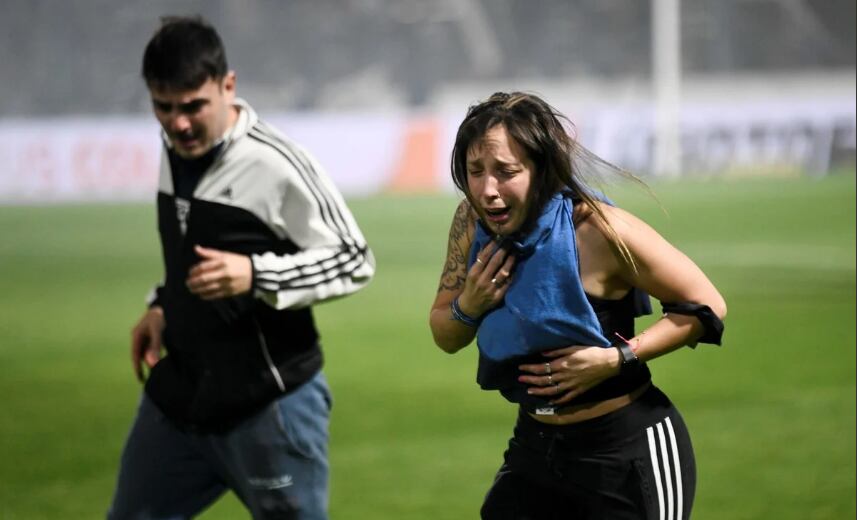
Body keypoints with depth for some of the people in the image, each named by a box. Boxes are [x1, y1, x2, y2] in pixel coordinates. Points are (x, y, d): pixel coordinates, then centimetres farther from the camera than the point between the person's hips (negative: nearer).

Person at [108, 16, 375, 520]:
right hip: (177, 396, 8)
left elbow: (355, 262, -13)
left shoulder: (277, 165, -18)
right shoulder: (175, 151, 6)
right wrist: (163, 306, 8)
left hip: (270, 406, -7)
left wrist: (256, 275, -25)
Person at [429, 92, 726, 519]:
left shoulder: (598, 229, -22)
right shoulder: (472, 223, -5)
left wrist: (616, 359, -23)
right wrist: (468, 306, -14)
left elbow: (706, 307, -14)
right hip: (536, 447, 6)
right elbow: (445, 337, 8)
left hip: (628, 454, -5)